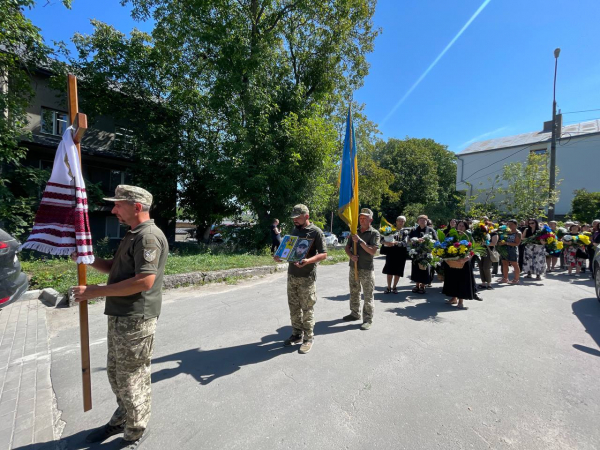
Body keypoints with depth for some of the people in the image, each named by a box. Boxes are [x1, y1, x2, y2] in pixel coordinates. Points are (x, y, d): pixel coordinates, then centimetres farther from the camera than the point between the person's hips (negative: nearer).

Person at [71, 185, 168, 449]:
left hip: (136, 319, -10)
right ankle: (121, 419, 46)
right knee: (116, 373, 25)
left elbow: (144, 281, -27)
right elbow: (115, 268, 22)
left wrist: (97, 291, -19)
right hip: (120, 316, 10)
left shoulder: (149, 237, -20)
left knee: (132, 378, 7)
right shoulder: (133, 235, 14)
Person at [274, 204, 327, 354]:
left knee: (307, 308, 3)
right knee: (294, 306, 13)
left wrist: (308, 261, -29)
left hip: (307, 277, -6)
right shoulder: (295, 230, 12)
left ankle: (308, 338, 18)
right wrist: (281, 257, 0)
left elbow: (323, 254, -13)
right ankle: (297, 334, 29)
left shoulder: (316, 232, -9)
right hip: (292, 274, 6)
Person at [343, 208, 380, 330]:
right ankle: (355, 313, 34)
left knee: (368, 296, 1)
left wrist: (360, 241, -23)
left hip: (367, 269, -6)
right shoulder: (355, 232, 10)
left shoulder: (374, 233, -7)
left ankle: (368, 319, 12)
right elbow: (347, 247, 10)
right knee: (354, 292, 18)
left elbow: (373, 251, -18)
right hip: (353, 267, 6)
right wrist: (351, 255, -10)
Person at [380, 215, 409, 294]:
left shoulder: (405, 232, 4)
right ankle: (389, 287, 13)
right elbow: (385, 239, 2)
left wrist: (395, 242, -29)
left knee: (398, 271, 5)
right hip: (390, 253, 0)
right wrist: (386, 243, -22)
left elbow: (404, 243, -11)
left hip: (400, 254, 0)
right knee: (389, 270, 2)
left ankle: (394, 287, 19)